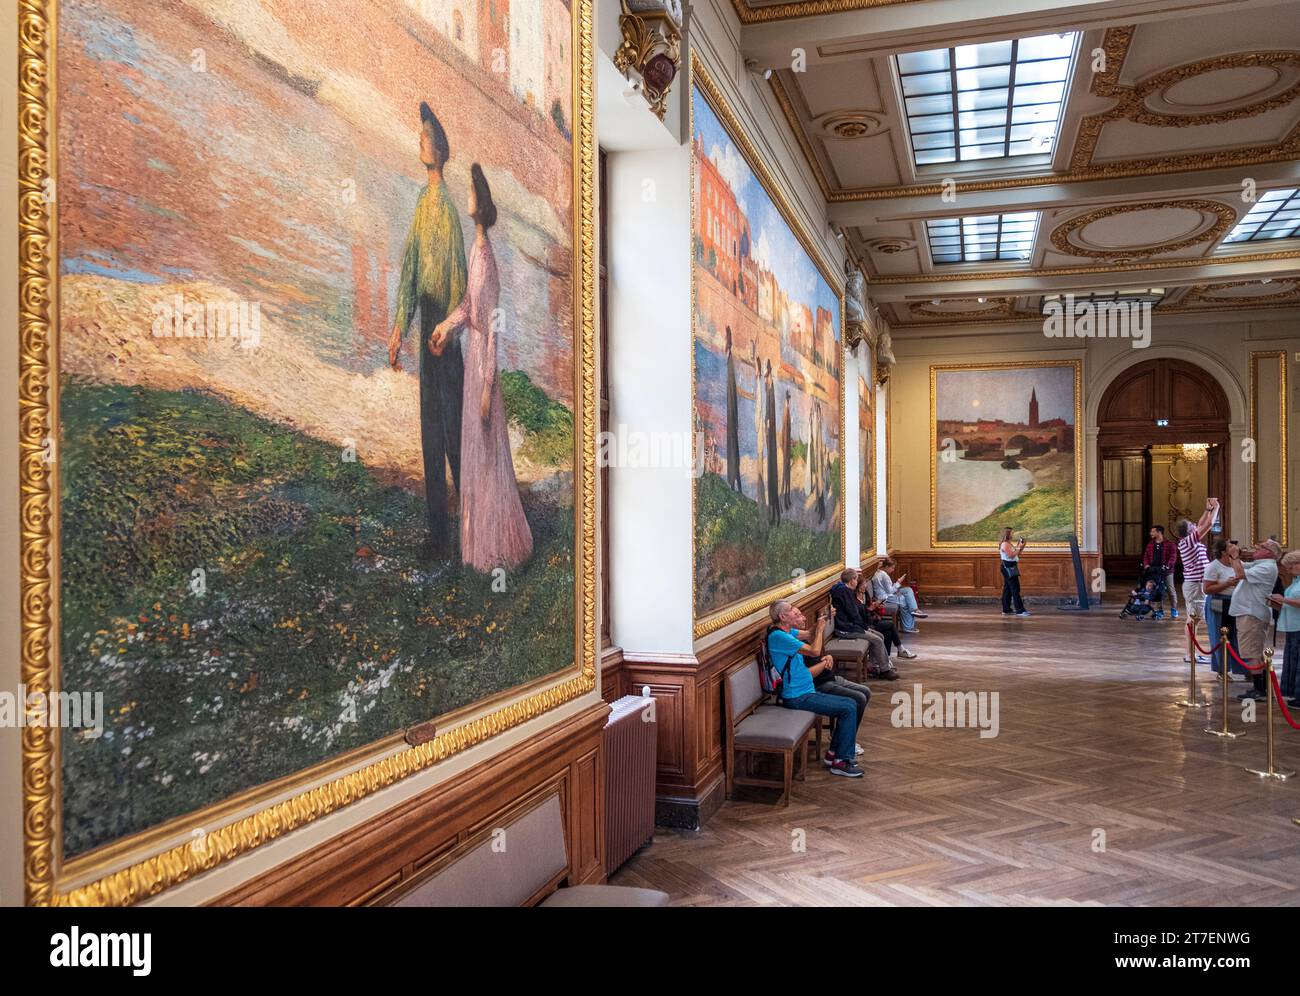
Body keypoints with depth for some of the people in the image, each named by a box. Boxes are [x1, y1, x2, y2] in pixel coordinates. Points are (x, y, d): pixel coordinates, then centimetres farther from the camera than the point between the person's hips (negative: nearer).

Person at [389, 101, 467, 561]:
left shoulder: (448, 203, -10)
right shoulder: (423, 203, 15)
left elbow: (457, 272, -14)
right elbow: (410, 266, 14)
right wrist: (399, 328, 10)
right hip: (427, 324, 8)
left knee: (453, 425, -4)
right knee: (431, 431, 10)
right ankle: (437, 531, 19)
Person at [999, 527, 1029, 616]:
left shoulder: (1009, 544, 17)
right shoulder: (1004, 544, -13)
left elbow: (1016, 554, 18)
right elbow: (1011, 555, -20)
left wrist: (1020, 547, 6)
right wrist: (1019, 548, -13)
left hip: (1011, 568, 11)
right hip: (1008, 567, -11)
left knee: (1007, 589, 11)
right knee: (1015, 589, -11)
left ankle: (1006, 610, 15)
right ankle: (1020, 610, -13)